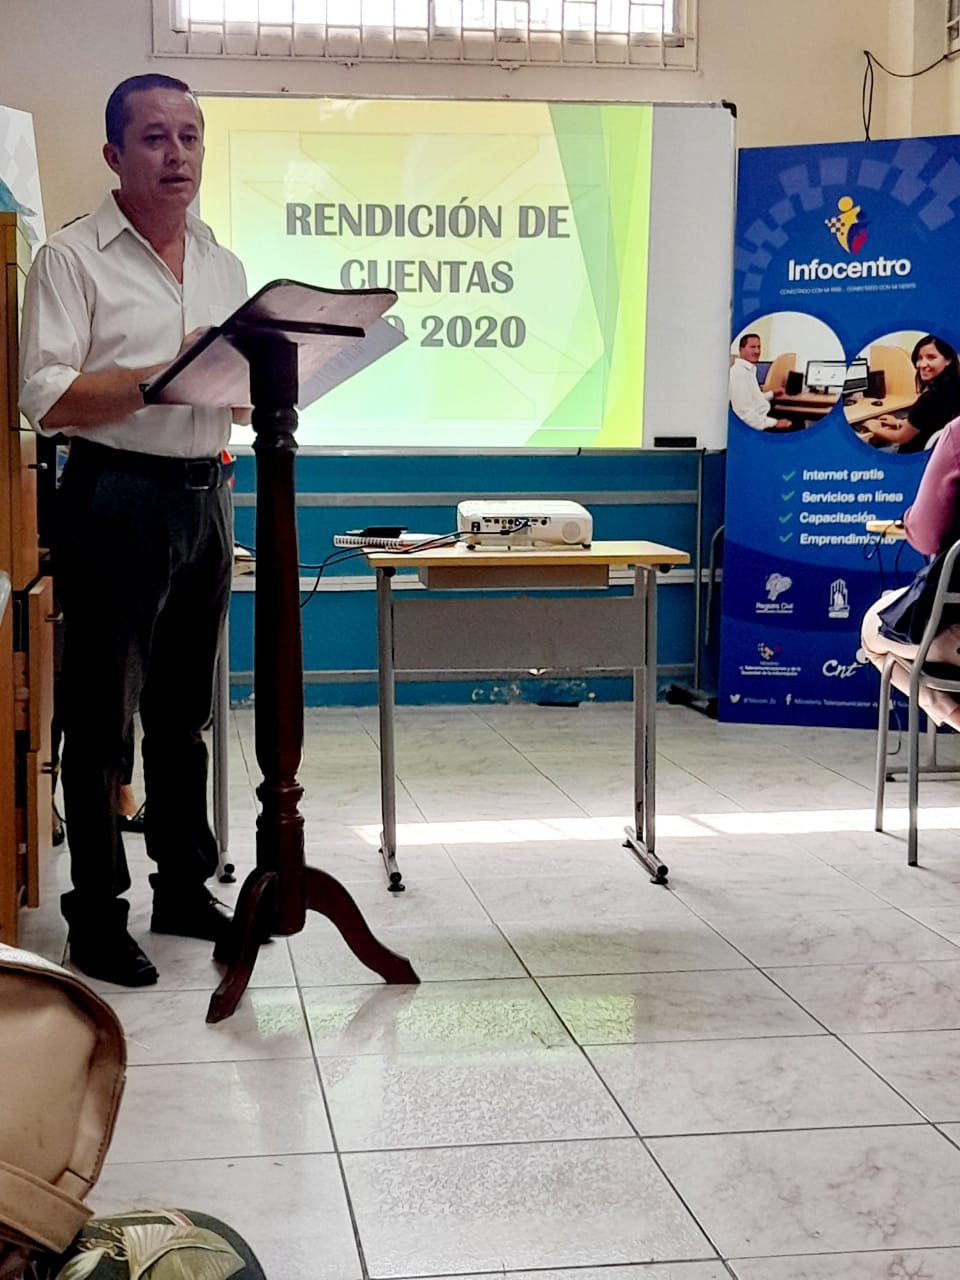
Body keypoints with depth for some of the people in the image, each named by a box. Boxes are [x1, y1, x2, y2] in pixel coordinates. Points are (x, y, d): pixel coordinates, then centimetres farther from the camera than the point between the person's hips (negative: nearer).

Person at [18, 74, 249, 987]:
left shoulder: (223, 266, 16)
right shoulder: (73, 259, -4)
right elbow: (46, 399, -14)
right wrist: (171, 371, -22)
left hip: (205, 498, 6)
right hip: (116, 497, -6)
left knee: (185, 712, 14)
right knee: (102, 719, 0)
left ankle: (184, 888, 25)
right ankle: (95, 916, 9)